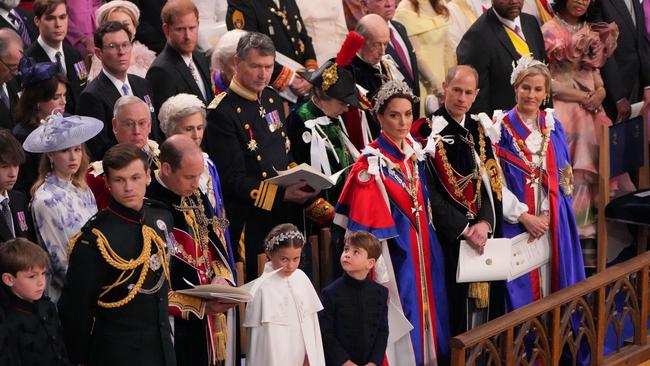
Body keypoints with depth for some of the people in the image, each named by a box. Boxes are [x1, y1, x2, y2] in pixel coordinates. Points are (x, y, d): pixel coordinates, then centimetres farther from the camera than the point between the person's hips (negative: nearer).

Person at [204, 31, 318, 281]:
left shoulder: (272, 99, 10)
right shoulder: (222, 112, -14)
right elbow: (233, 179, -16)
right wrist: (281, 194, -25)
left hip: (286, 216, 7)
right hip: (251, 222, -7)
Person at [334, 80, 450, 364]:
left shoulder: (414, 154, 7)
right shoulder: (373, 163, -15)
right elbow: (368, 227, -17)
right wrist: (380, 276, -19)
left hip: (422, 252, 8)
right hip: (393, 253, -7)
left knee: (424, 312, 11)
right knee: (399, 320, -4)